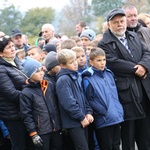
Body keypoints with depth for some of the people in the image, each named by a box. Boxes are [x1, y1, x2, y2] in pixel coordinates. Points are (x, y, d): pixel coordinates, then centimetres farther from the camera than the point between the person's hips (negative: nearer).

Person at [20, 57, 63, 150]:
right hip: (41, 132, -5)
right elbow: (26, 115, -10)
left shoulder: (50, 85, 4)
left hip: (56, 128, 5)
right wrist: (33, 134, -13)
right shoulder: (26, 92, -10)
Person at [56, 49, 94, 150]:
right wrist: (81, 117, -15)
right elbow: (68, 103, -21)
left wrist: (88, 112, 6)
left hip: (83, 120, 9)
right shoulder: (63, 80, -15)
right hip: (73, 122, -9)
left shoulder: (77, 77, 13)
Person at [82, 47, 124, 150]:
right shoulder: (88, 79, -9)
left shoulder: (109, 74, 10)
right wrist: (104, 112, -13)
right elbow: (90, 100, -10)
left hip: (117, 117, 6)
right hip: (103, 120, -6)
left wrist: (120, 110, 12)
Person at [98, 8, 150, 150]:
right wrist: (135, 69, -14)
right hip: (126, 91, -6)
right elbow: (114, 63, -17)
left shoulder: (134, 37, 16)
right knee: (128, 132, 3)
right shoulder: (104, 44, -4)